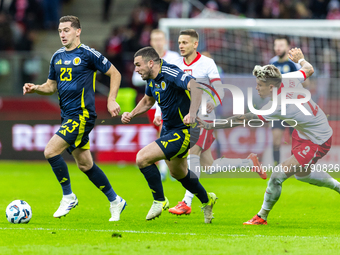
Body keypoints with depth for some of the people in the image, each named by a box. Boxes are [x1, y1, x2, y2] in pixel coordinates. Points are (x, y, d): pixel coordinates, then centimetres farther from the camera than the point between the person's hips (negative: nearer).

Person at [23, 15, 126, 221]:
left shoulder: (87, 54, -9)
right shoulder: (57, 57, 12)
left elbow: (115, 74, -2)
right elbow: (52, 86, 20)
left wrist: (111, 100, -9)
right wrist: (35, 88, 1)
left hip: (82, 114, -8)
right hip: (68, 116, 8)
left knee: (51, 151, -17)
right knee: (85, 164, 11)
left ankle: (68, 196, -3)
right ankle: (115, 201, 23)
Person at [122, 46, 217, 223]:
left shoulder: (170, 74, -25)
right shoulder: (151, 78, 3)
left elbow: (196, 86, -39)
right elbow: (147, 101, 23)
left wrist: (192, 113, -52)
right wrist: (131, 114, 6)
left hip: (183, 132, -10)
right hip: (168, 128, 10)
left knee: (142, 158, -19)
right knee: (177, 173, 27)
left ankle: (159, 201, -1)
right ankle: (206, 200, 50)